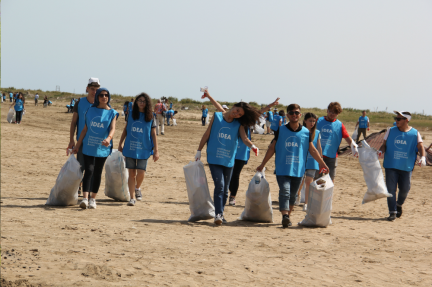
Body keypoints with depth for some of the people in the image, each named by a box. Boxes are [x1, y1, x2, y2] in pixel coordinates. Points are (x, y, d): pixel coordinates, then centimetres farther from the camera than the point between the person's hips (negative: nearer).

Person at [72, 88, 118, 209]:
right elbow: (85, 129, 11)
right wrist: (78, 145, 10)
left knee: (97, 172, 6)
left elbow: (112, 128, -12)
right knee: (89, 171, -11)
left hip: (102, 147, 0)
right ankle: (85, 198, -17)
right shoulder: (91, 110, 7)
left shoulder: (112, 113, 2)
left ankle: (93, 199, 16)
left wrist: (108, 138, -33)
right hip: (89, 145, 0)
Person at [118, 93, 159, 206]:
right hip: (130, 148, 1)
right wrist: (120, 144, 12)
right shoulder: (131, 114, 6)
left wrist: (156, 150, -3)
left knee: (141, 172, -7)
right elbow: (125, 129, 14)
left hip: (143, 149, -1)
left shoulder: (150, 117, 1)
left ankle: (137, 188, 25)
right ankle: (132, 197, 7)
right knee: (131, 173, 1)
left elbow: (153, 135, 2)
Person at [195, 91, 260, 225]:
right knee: (219, 185, -16)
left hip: (228, 160, 3)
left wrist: (252, 146, -33)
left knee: (225, 189, 10)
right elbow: (207, 134, 5)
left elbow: (244, 138, -12)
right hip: (214, 158, -3)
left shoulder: (238, 124, 4)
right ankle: (218, 214, -17)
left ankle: (220, 213, 23)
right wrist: (199, 151, 5)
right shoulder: (217, 116, 1)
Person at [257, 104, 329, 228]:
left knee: (292, 195, 9)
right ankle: (284, 216, -27)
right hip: (282, 168, -2)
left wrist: (322, 163, 12)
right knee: (284, 191, -17)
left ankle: (288, 216, 21)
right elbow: (272, 148, 9)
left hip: (298, 170, 2)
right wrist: (262, 164, 10)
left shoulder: (306, 132, 6)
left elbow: (312, 150, 13)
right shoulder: (280, 131, 4)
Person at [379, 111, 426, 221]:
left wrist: (423, 157, -27)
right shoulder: (391, 131, 6)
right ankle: (392, 212, 3)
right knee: (391, 189, -4)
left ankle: (399, 205, 34)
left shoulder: (414, 133, 0)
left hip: (406, 167, -1)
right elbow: (384, 145, 7)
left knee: (405, 189, 4)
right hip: (391, 165, 1)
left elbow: (420, 146, -8)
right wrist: (380, 151, -16)